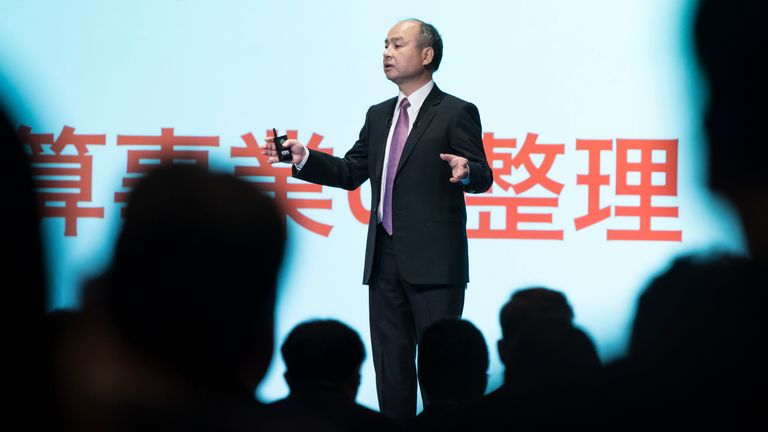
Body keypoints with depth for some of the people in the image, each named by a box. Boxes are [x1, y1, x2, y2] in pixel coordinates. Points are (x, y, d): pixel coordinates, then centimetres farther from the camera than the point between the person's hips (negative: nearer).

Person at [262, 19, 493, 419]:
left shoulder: (456, 113, -4)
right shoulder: (379, 115, 16)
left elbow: (482, 176, -11)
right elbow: (351, 172, 17)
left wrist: (466, 171, -34)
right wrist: (303, 158, 5)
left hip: (434, 263, -7)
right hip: (384, 262, 7)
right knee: (390, 364, 11)